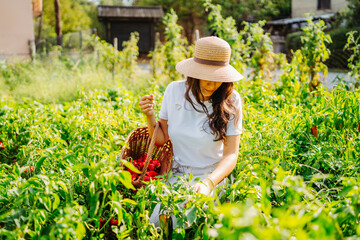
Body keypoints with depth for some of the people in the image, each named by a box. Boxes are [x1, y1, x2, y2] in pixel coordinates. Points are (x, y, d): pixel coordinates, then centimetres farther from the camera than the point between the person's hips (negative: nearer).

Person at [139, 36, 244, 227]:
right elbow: (161, 138, 5)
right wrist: (149, 115, -14)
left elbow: (231, 154, -16)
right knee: (156, 222, -19)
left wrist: (208, 183, -33)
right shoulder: (175, 90, -5)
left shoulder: (230, 100, -12)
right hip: (178, 175, 3)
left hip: (214, 176, -2)